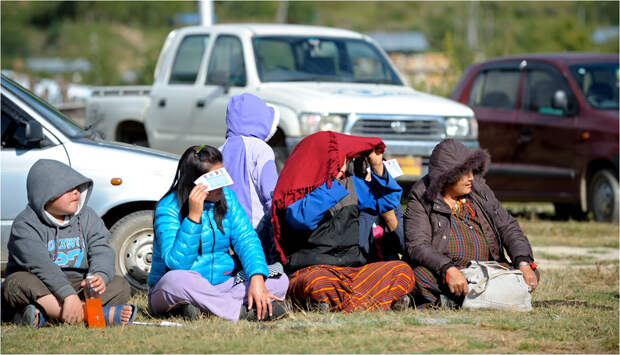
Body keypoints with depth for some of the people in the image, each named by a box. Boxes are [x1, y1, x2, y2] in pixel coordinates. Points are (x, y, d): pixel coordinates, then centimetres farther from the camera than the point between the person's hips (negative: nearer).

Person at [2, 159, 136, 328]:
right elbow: (41, 265, -26)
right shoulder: (25, 225, -12)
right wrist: (68, 295, -40)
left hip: (78, 287, 4)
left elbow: (101, 250, -5)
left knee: (120, 285, -16)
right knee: (18, 283, -35)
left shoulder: (87, 217, 8)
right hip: (39, 287, -4)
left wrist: (100, 276, -30)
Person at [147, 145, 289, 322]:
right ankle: (245, 311, -31)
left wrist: (257, 279, -20)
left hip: (221, 286, 6)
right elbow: (177, 263, -24)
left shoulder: (226, 197, 4)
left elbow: (247, 240, -2)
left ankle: (201, 308, -27)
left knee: (280, 281, -13)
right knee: (174, 280, -40)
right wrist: (193, 216, -31)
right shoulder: (168, 208, -14)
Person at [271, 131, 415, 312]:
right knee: (317, 284, -41)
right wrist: (330, 182, -16)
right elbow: (303, 217, -24)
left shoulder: (351, 183, 13)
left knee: (403, 270, -16)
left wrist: (377, 167, 11)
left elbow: (387, 202, 24)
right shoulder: (295, 193, -2)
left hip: (352, 270, 6)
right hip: (312, 269, -6)